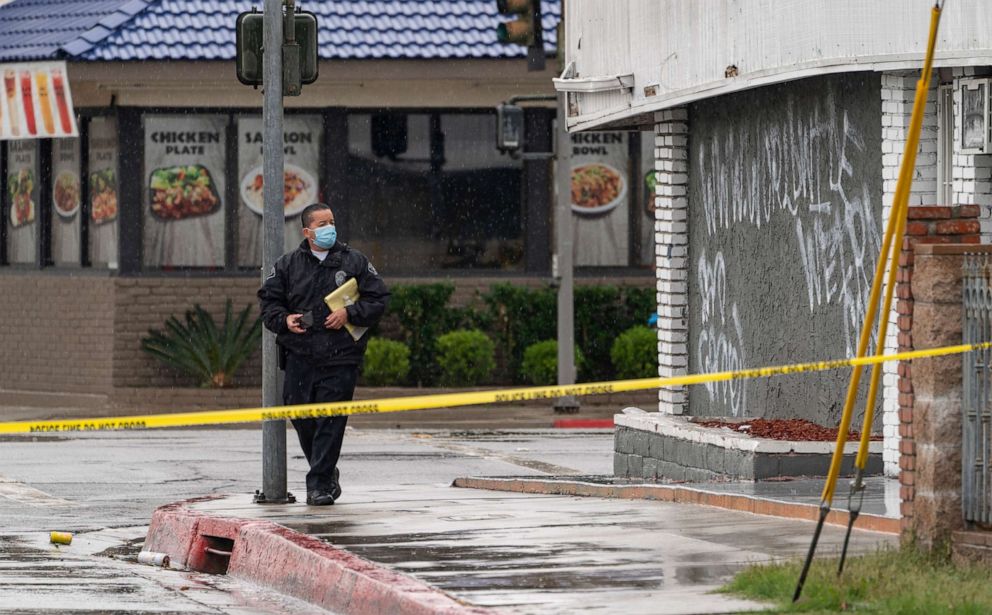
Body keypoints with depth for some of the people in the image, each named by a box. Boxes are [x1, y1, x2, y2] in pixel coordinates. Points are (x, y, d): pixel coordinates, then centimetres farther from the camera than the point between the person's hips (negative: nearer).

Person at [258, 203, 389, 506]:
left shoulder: (354, 262, 7)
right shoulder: (288, 265, 9)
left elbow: (378, 299, 6)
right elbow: (268, 299, 12)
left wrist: (349, 313, -9)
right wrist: (284, 320, -7)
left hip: (340, 358, -2)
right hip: (300, 355, 2)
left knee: (331, 422, -8)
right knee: (302, 419, 5)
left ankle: (320, 484, -5)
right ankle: (327, 473, 26)